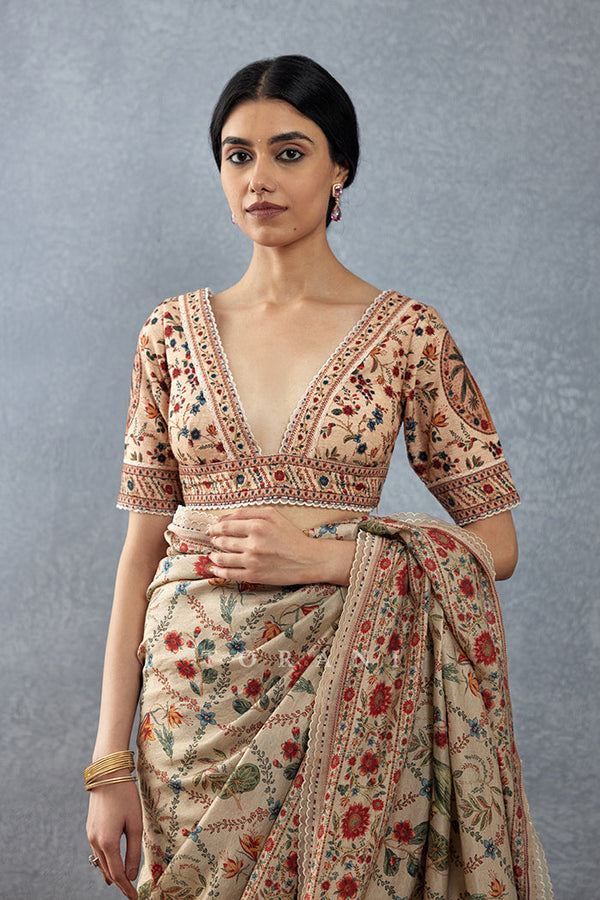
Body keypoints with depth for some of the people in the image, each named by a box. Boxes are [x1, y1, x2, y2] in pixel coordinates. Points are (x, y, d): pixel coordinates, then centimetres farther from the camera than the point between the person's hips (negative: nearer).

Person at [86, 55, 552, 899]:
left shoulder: (408, 334, -2)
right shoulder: (176, 331, 4)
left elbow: (496, 544, -1)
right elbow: (142, 548, 4)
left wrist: (327, 554, -16)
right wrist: (111, 761, -1)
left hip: (343, 700, -2)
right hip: (193, 701, 2)